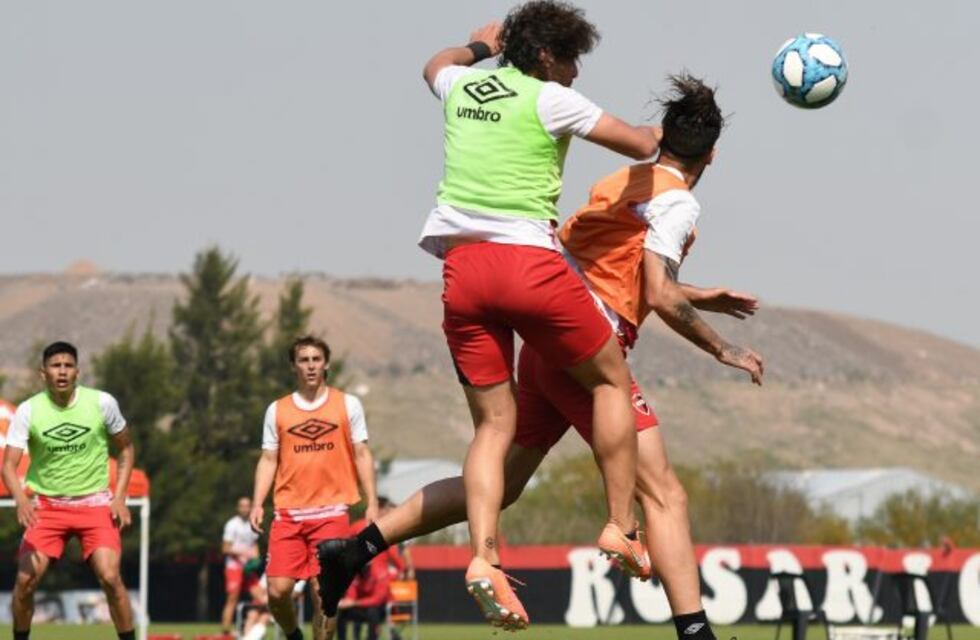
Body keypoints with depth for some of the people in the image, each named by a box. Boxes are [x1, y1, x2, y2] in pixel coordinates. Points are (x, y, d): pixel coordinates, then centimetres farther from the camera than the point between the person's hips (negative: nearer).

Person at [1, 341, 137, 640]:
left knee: (110, 577, -17)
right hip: (46, 504, 1)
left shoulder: (102, 403, -7)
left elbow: (126, 449, 8)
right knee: (26, 579, -10)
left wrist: (120, 497, -3)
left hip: (95, 503, -1)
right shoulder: (28, 410, -8)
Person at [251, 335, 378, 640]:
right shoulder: (278, 410, 11)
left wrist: (372, 503, 0)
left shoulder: (348, 404, 8)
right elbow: (268, 459, 12)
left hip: (331, 512, -2)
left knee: (323, 592, -9)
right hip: (288, 513, 2)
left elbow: (361, 454, 8)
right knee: (278, 590, -8)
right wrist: (257, 504, 0)